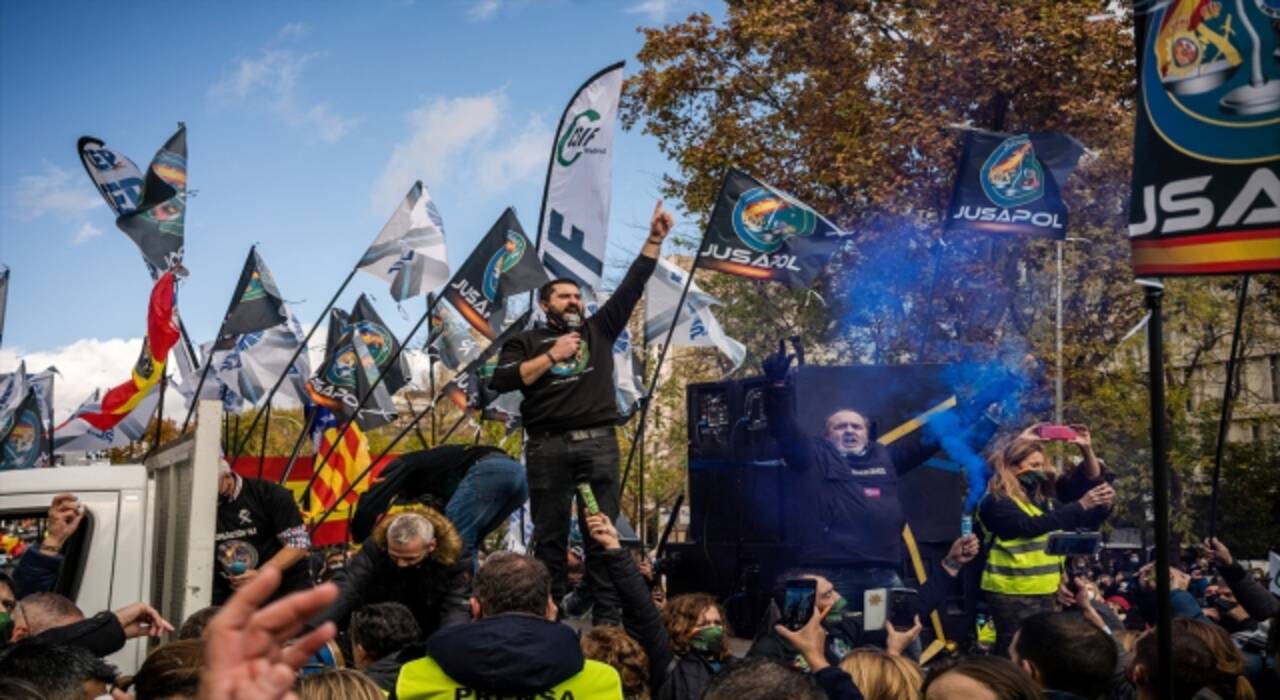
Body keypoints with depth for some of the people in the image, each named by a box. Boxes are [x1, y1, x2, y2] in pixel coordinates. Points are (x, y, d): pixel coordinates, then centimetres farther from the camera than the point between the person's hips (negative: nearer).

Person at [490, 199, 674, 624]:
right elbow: (500, 381, -3)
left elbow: (632, 286, 13)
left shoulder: (599, 329, 17)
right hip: (548, 446, -1)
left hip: (598, 443, 2)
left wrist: (655, 239, 8)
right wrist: (551, 357, -5)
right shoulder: (527, 342, 12)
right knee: (549, 534, 4)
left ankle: (607, 617, 6)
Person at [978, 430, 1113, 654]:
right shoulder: (995, 502, -12)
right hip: (1012, 594, -8)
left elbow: (1090, 479, 15)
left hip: (1045, 592, 8)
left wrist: (1087, 449, -3)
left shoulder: (1045, 492, 10)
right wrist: (1081, 505, -22)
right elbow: (1031, 526, -23)